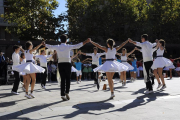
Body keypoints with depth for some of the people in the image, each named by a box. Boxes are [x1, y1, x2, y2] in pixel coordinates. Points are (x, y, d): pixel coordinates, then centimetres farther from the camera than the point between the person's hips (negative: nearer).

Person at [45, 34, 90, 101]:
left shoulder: (57, 47, 4)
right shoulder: (68, 46, -4)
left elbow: (49, 46, 18)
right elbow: (77, 46, -10)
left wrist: (44, 44, 38)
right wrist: (85, 42, -9)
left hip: (60, 64, 3)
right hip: (67, 64, -3)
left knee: (62, 79, 5)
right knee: (68, 79, 10)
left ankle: (63, 94, 0)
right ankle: (67, 92, -3)